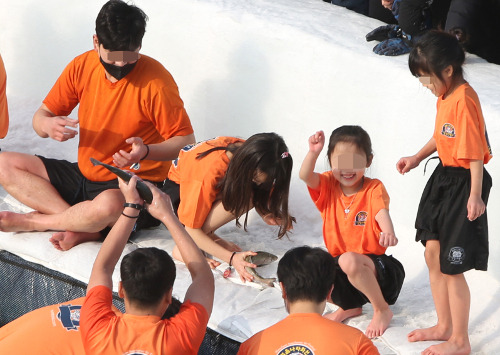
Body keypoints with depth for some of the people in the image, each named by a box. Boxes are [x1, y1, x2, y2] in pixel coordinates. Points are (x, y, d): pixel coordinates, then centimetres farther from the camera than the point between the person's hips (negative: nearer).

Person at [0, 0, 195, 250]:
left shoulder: (155, 79, -16)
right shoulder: (82, 66, 0)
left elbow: (186, 142, -13)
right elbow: (40, 116, 7)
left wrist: (146, 152, -31)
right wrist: (48, 124, -18)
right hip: (84, 175, 7)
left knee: (109, 205, -42)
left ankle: (30, 221, -13)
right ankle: (87, 228, -20)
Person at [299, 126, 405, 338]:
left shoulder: (373, 189, -11)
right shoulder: (328, 186, 1)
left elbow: (381, 212, -31)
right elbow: (305, 176, -18)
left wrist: (388, 232, -55)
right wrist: (313, 152, -37)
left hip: (371, 266, -5)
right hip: (338, 267, 5)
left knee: (349, 260, -38)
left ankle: (382, 309, -10)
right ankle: (349, 306, 9)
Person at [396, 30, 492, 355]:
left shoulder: (464, 100, -24)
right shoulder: (445, 95, 5)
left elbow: (477, 152, -24)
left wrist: (475, 195, -24)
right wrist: (417, 158, 16)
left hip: (463, 184, -10)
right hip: (444, 176, 10)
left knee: (451, 268, 0)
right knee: (433, 255, 18)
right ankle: (444, 326, 35)